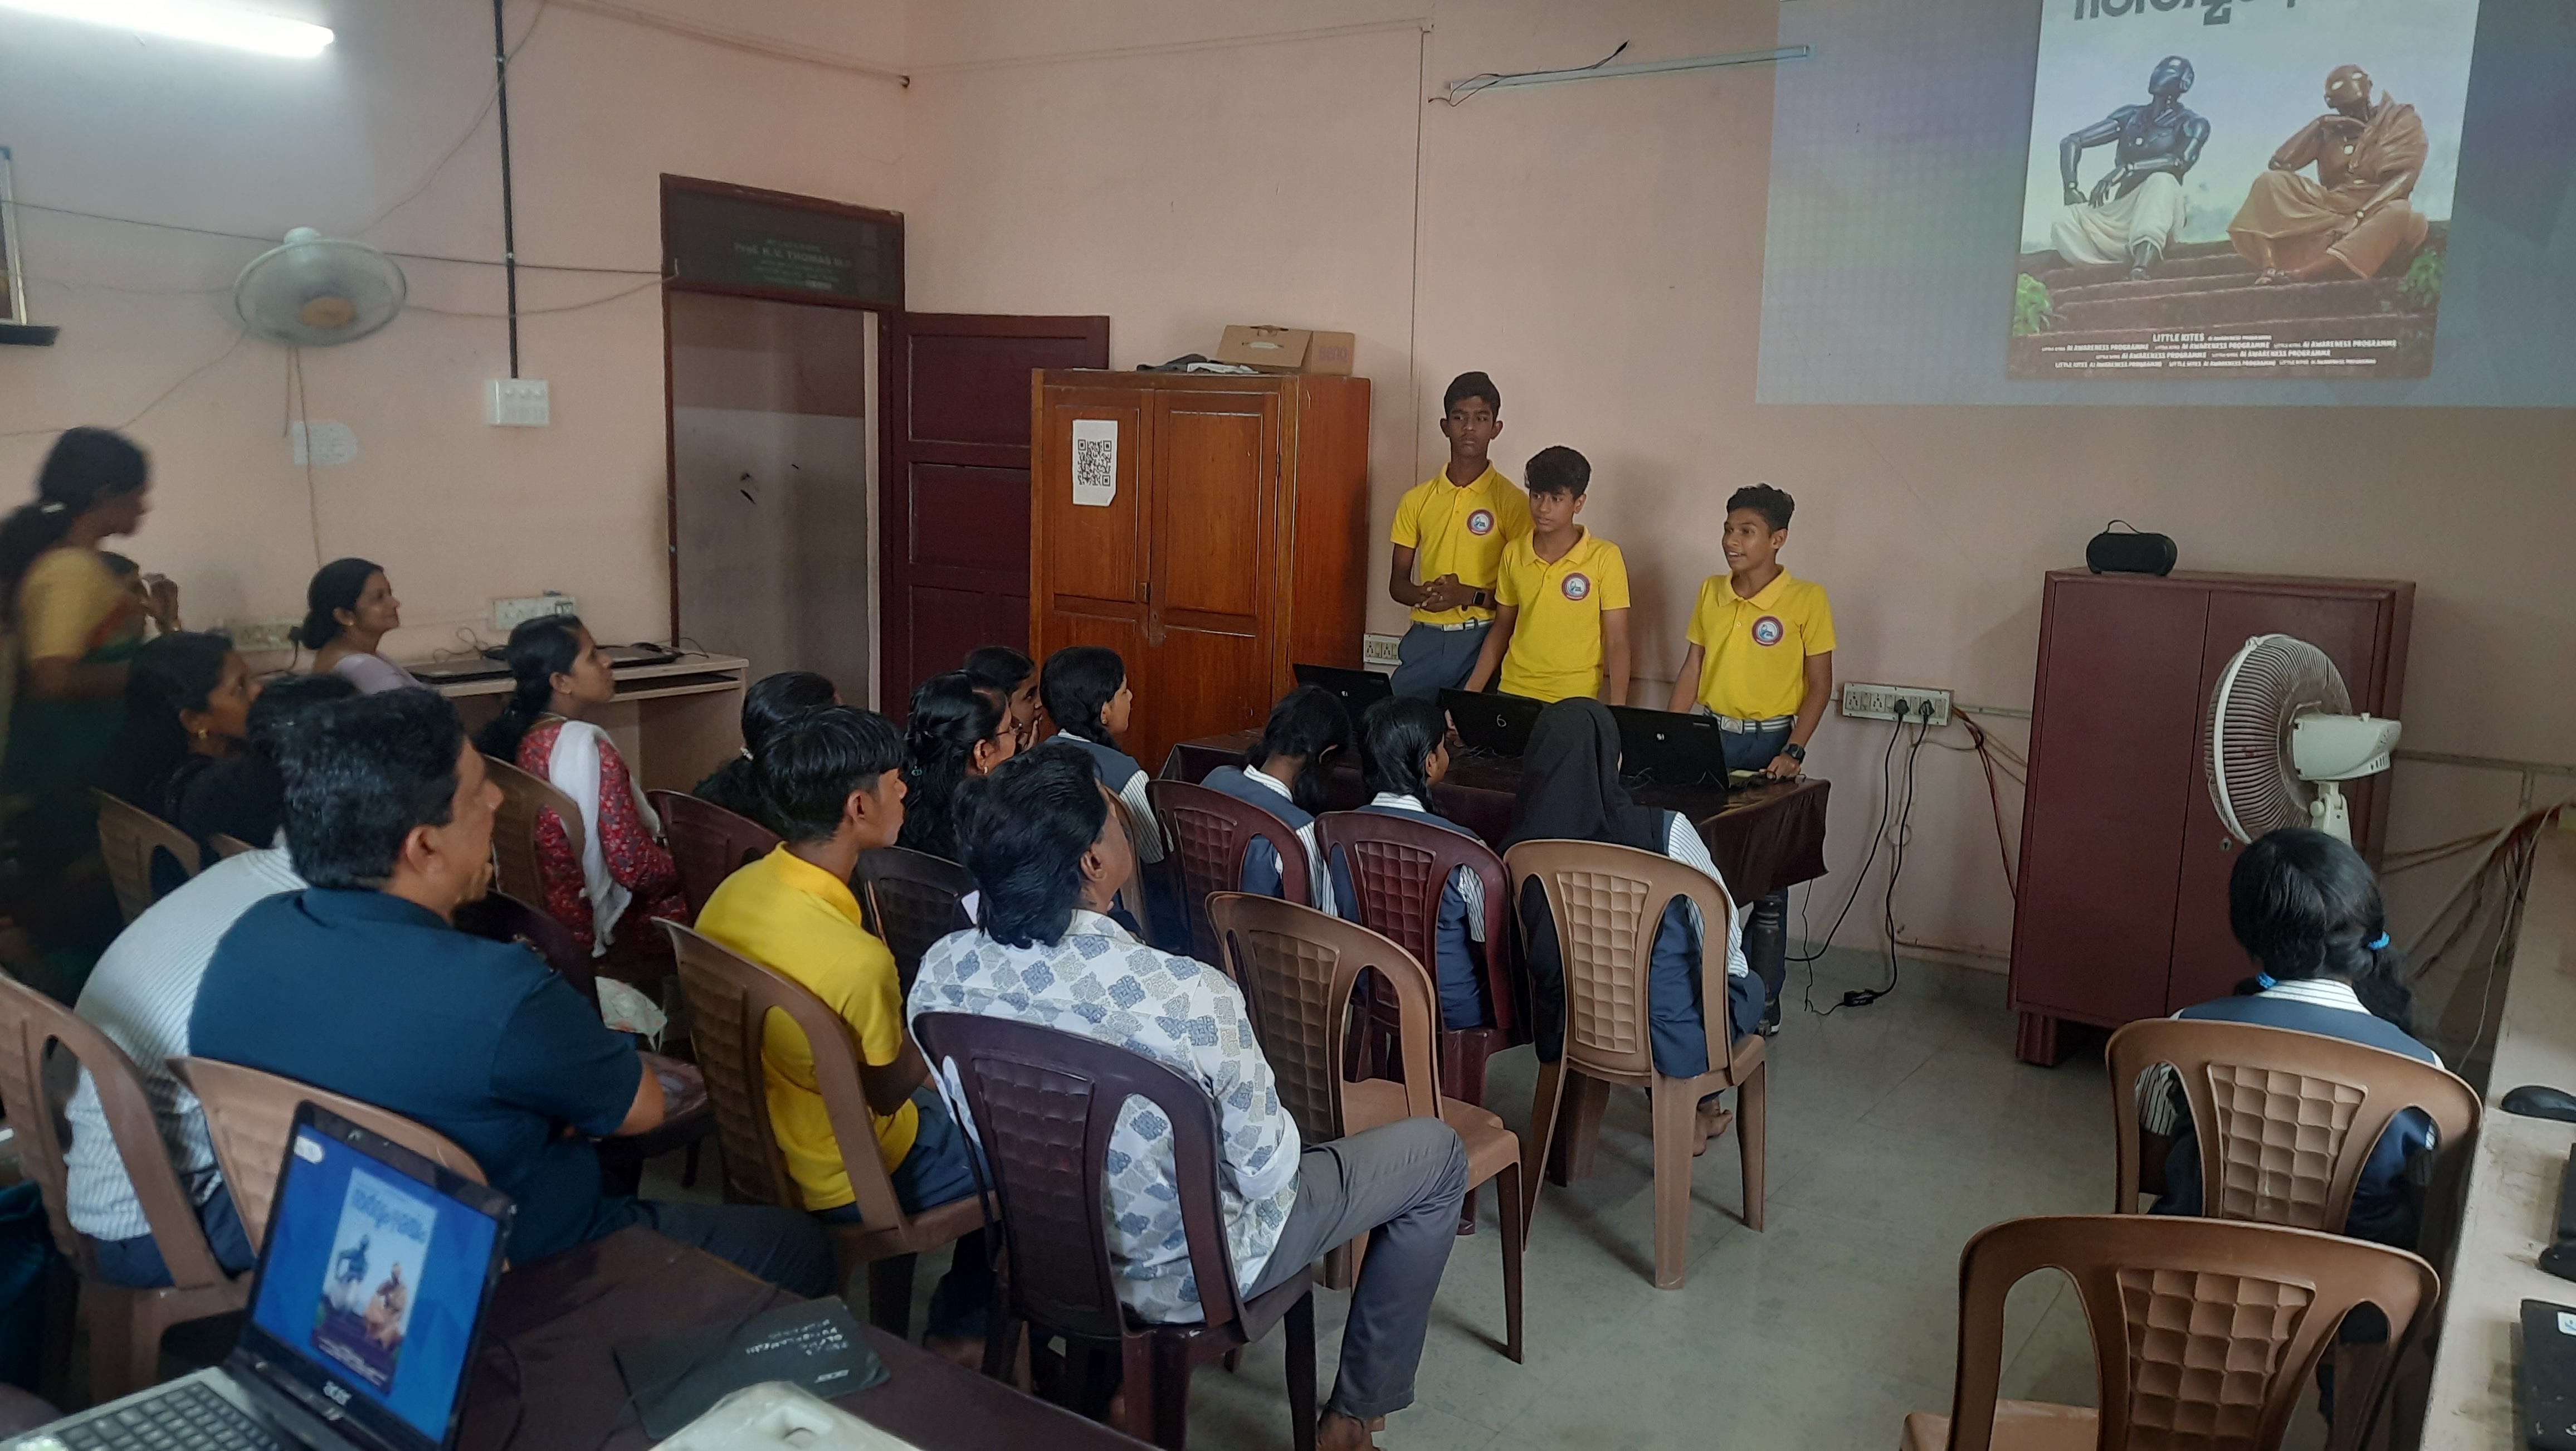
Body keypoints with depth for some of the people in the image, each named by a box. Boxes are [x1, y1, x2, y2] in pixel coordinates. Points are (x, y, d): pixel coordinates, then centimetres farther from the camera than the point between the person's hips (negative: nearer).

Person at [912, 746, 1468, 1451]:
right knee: (1437, 1153, 14)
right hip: (1190, 1274, -6)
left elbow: (972, 1123, -1)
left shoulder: (941, 973, -20)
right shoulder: (1193, 997, -37)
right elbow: (1267, 1176, -22)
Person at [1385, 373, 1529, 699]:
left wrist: (1468, 595, -18)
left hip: (1481, 639, -3)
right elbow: (1397, 583, 12)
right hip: (1423, 639, 3)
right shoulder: (1417, 500, 9)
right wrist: (1424, 594, -10)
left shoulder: (1512, 501, -2)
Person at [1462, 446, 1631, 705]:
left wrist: (1617, 708, -15)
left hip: (1575, 699, -3)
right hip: (1513, 692, 4)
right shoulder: (1513, 553, 3)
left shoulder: (1605, 557, -8)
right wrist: (1471, 691, 8)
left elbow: (1617, 643, -7)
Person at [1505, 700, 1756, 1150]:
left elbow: (1532, 949, 0)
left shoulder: (1519, 847, -16)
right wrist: (1732, 973, 14)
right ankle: (1697, 1111, 49)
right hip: (1667, 1036, -3)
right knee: (1750, 988, 31)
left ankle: (1693, 1113, 49)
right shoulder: (1664, 832, -24)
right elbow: (1722, 921, -9)